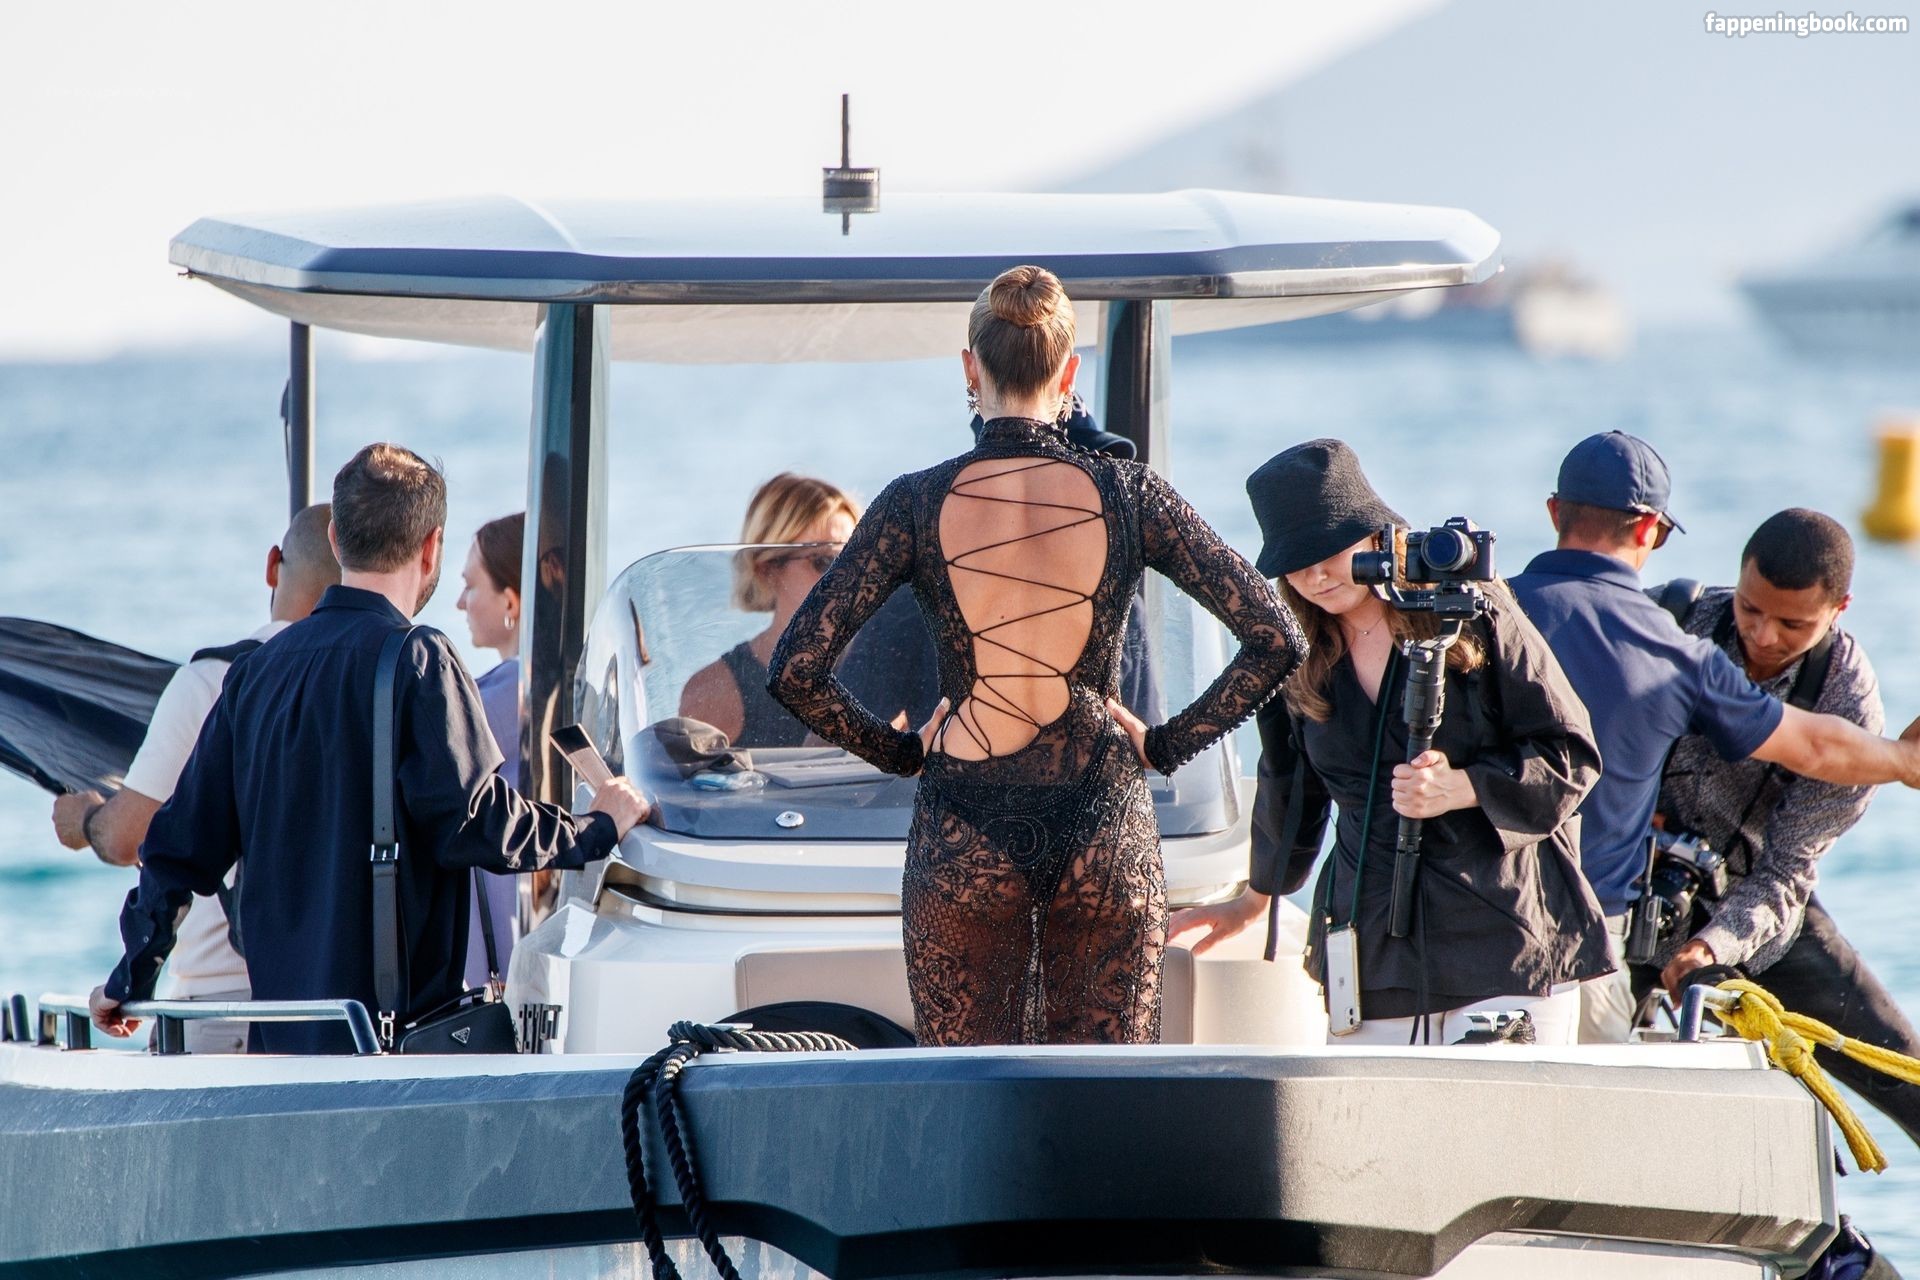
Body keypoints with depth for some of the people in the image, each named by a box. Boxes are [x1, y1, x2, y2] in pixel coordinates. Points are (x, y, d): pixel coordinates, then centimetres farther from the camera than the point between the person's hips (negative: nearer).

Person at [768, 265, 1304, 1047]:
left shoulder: (917, 505, -5)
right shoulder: (1128, 497, -3)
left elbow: (797, 671, -6)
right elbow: (1275, 640, -3)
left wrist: (899, 752, 8)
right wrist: (1166, 745, 6)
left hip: (963, 835, -1)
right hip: (1105, 829, 1)